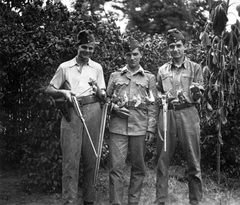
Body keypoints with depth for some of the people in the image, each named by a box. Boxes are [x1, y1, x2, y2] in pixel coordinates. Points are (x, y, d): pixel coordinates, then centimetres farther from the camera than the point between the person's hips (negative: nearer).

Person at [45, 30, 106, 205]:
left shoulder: (97, 67, 12)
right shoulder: (65, 67, 6)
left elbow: (103, 96, 12)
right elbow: (49, 89, 8)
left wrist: (97, 90, -10)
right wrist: (63, 92, -11)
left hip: (92, 112, 2)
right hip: (71, 112, -2)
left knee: (91, 157, 5)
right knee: (70, 159, -6)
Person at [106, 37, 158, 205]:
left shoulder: (149, 77, 9)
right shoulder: (115, 76, 12)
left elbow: (153, 106, 5)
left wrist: (151, 129, -2)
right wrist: (114, 107, -5)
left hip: (140, 128, 0)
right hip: (118, 127, 0)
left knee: (138, 167, 7)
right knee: (116, 166, -4)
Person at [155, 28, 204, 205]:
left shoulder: (195, 68, 6)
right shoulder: (162, 70, 12)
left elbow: (198, 97, 3)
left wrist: (196, 92, -19)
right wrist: (163, 97, 1)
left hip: (188, 113, -2)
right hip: (166, 114, 2)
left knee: (193, 160, 0)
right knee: (162, 159, 4)